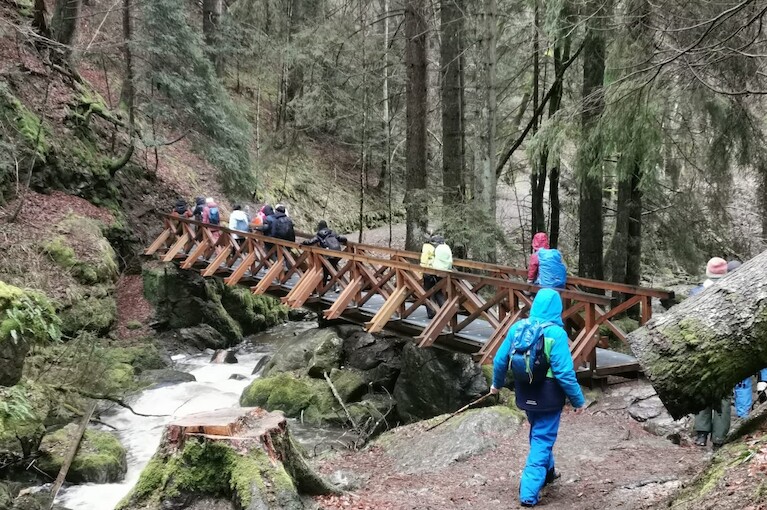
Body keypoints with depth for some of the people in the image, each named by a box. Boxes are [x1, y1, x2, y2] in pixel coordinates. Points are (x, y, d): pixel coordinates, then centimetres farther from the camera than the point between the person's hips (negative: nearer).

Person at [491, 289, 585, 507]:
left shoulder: (518, 327, -4)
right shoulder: (556, 333, -21)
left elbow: (500, 360, 4)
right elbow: (565, 372, -21)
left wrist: (497, 383, 21)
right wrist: (578, 399, -8)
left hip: (525, 393, 6)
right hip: (548, 395, -6)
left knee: (538, 434, 29)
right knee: (542, 440, 6)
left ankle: (547, 471, 48)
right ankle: (529, 492, 5)